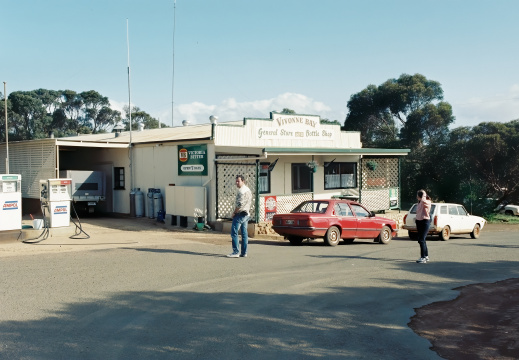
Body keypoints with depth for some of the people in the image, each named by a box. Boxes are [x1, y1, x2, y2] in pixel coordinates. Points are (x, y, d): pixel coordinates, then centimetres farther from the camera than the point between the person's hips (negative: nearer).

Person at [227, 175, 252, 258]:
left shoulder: (242, 191, -16)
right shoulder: (248, 190, 16)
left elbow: (240, 204, -22)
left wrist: (234, 212, -10)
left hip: (240, 214, -10)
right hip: (246, 214, 10)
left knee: (234, 232, -8)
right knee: (244, 233, 9)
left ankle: (236, 252, -11)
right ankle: (244, 253, 10)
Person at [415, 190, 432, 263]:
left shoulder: (427, 202, -13)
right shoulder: (419, 203, 14)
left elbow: (423, 201, -36)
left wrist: (424, 195, -20)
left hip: (425, 221, -10)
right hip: (419, 221, 10)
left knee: (421, 240, -14)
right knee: (422, 240, 15)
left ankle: (423, 257, -14)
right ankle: (426, 256, 26)